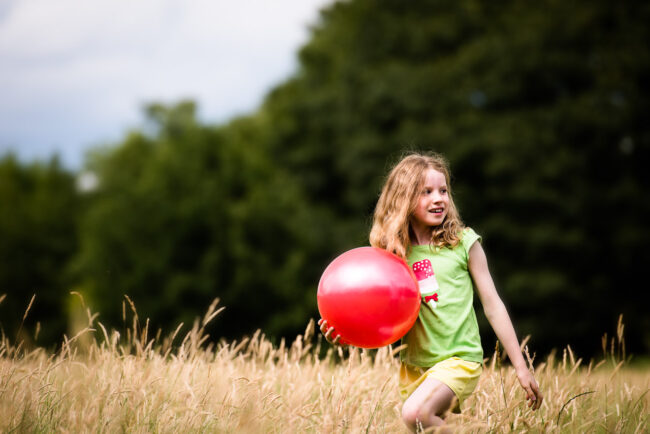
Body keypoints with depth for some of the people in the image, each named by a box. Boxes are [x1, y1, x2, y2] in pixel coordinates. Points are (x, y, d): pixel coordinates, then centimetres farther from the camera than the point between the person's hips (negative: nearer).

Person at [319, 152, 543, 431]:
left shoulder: (464, 243, -4)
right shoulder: (392, 253, 3)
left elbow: (492, 305, 0)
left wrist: (521, 367, 0)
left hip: (459, 359, -5)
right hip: (414, 366, 5)